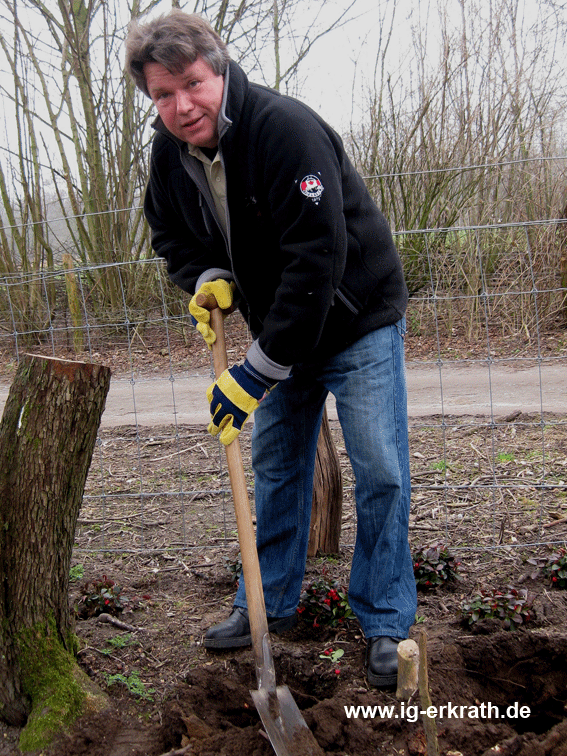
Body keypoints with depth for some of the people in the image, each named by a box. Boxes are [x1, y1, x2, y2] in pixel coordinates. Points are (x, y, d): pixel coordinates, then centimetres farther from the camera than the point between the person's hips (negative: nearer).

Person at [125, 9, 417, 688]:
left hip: (357, 321, -6)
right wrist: (207, 277, -13)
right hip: (280, 328, 6)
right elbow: (171, 235, 11)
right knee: (274, 465, 12)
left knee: (380, 472, -4)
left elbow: (317, 258, -33)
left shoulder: (286, 128, -28)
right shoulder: (169, 152, -5)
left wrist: (257, 372, -31)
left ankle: (385, 623, 13)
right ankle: (269, 603, 28)